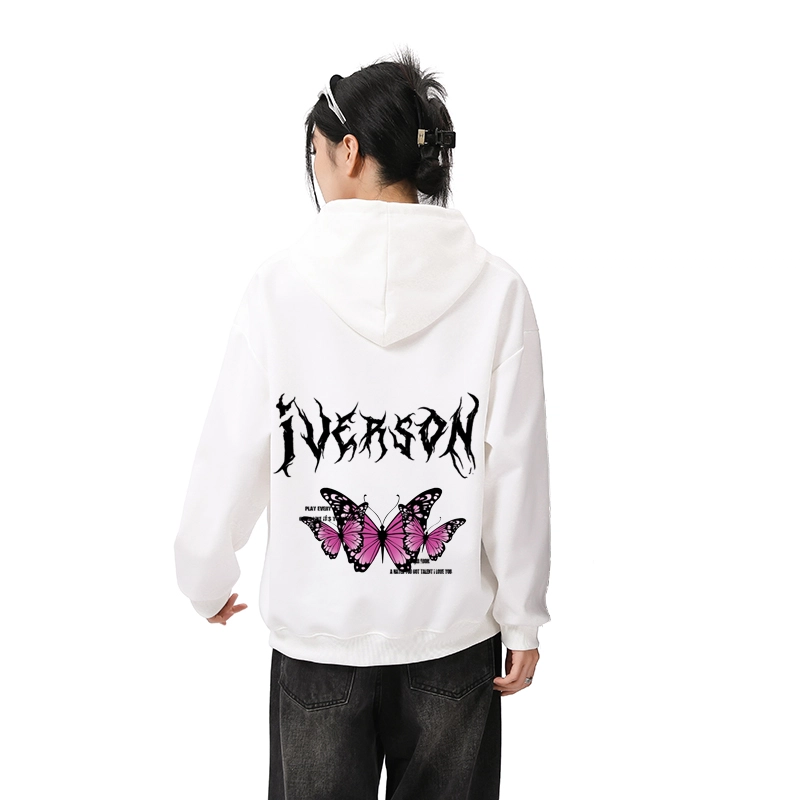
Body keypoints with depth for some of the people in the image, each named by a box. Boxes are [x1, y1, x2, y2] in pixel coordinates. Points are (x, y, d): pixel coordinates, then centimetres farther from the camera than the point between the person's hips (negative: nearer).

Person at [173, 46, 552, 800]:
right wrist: (522, 620, 4)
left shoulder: (280, 284, -12)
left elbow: (229, 461, -7)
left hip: (317, 631, 0)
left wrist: (205, 583, 11)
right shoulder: (495, 288, -10)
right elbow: (517, 476, -8)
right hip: (455, 628, 1)